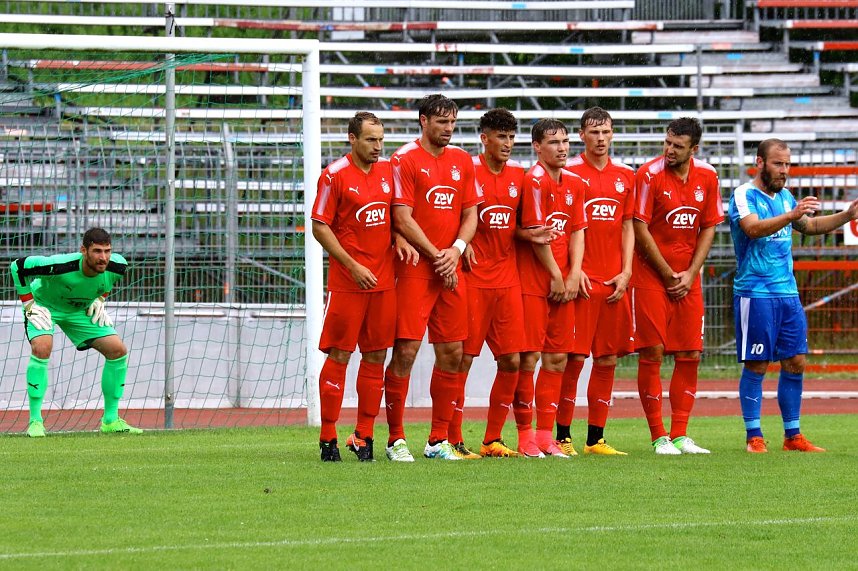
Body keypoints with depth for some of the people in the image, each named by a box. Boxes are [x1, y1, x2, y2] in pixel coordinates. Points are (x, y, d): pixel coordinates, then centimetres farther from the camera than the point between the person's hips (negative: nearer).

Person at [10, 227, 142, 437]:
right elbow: (18, 266, -24)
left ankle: (110, 420, 7)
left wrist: (100, 298, -3)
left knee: (118, 351, -6)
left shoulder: (117, 266, -24)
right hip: (45, 304, -5)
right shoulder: (59, 265, -39)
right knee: (42, 348, -32)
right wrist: (28, 303, -21)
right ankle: (35, 421, -21)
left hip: (81, 309, 5)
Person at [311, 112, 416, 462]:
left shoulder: (388, 171, 10)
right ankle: (328, 439, 2)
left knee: (376, 357, 6)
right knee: (338, 357, -3)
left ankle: (364, 435, 12)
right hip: (347, 282, -5)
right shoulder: (335, 175, -7)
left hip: (383, 280, 6)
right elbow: (319, 226, -8)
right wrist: (353, 266, -13)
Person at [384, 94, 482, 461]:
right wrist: (435, 255, -10)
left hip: (451, 270, 6)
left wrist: (456, 251, -4)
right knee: (406, 350, -9)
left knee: (452, 354, 5)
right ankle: (396, 439, -3)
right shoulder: (405, 159, -4)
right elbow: (403, 218, -9)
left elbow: (470, 214, 13)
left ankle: (439, 440, 13)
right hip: (415, 269, -6)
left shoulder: (462, 161, 14)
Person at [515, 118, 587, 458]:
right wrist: (556, 276, -7)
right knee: (529, 357, -5)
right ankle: (525, 435, 1)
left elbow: (577, 232, 12)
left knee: (558, 357, 7)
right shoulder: (534, 181, -10)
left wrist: (574, 275, 0)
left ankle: (546, 435, 12)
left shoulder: (574, 184, 13)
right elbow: (536, 234, -11)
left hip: (563, 282, 7)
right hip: (533, 281, -7)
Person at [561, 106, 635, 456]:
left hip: (614, 281, 5)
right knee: (575, 357, -7)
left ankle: (596, 439, 11)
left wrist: (626, 272, 4)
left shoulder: (626, 176, 13)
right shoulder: (570, 172, 0)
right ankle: (563, 436, 0)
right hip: (583, 279, -5)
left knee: (608, 359, 5)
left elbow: (628, 227, 14)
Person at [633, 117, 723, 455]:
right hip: (651, 275, -4)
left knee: (690, 356, 3)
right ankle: (659, 437, -1)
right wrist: (669, 274, -9)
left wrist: (690, 274, -3)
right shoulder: (650, 174, -10)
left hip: (688, 278, 4)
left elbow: (709, 228, 8)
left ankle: (680, 436, 9)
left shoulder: (707, 177, 3)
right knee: (652, 353, -6)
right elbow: (641, 229, -10)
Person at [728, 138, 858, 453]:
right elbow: (754, 228, -27)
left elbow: (810, 226, 31)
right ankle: (754, 436, 1)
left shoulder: (785, 196, 15)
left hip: (788, 293, 7)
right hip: (755, 293, -7)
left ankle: (793, 435, 12)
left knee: (795, 362, 5)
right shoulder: (744, 196, -8)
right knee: (756, 365, -5)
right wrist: (791, 215, -39)